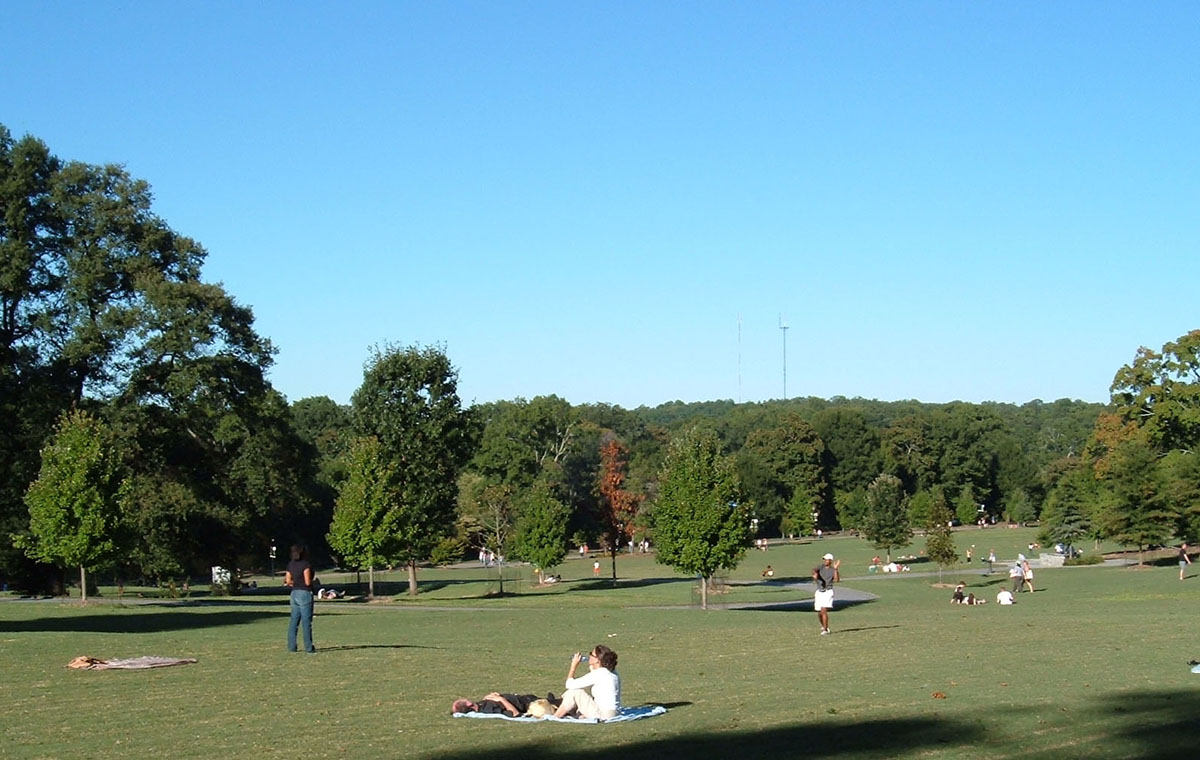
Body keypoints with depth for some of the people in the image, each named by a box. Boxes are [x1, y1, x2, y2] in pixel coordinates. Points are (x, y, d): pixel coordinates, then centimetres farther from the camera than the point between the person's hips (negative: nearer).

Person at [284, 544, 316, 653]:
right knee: (306, 621, -3)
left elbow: (288, 581, 8)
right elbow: (308, 582, -15)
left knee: (294, 621, 11)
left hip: (294, 594, 7)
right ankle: (309, 647, 0)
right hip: (305, 593, -7)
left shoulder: (290, 565, 8)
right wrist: (313, 582, 5)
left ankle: (291, 646, 11)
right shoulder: (305, 565, -13)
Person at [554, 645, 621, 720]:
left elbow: (570, 685, -13)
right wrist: (591, 668, 18)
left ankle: (555, 717, 7)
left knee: (574, 692, -4)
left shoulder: (597, 674, -17)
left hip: (604, 715, -9)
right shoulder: (612, 672, 8)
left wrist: (574, 666, 0)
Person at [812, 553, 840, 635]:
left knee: (824, 611, -18)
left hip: (828, 592, -4)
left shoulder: (833, 570, 0)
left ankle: (825, 630, -14)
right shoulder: (821, 567, 7)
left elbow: (837, 580, -16)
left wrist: (835, 569, -25)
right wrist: (815, 573, -35)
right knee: (819, 613, 10)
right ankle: (824, 626, 35)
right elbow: (814, 570, -13)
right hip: (819, 592, 4)